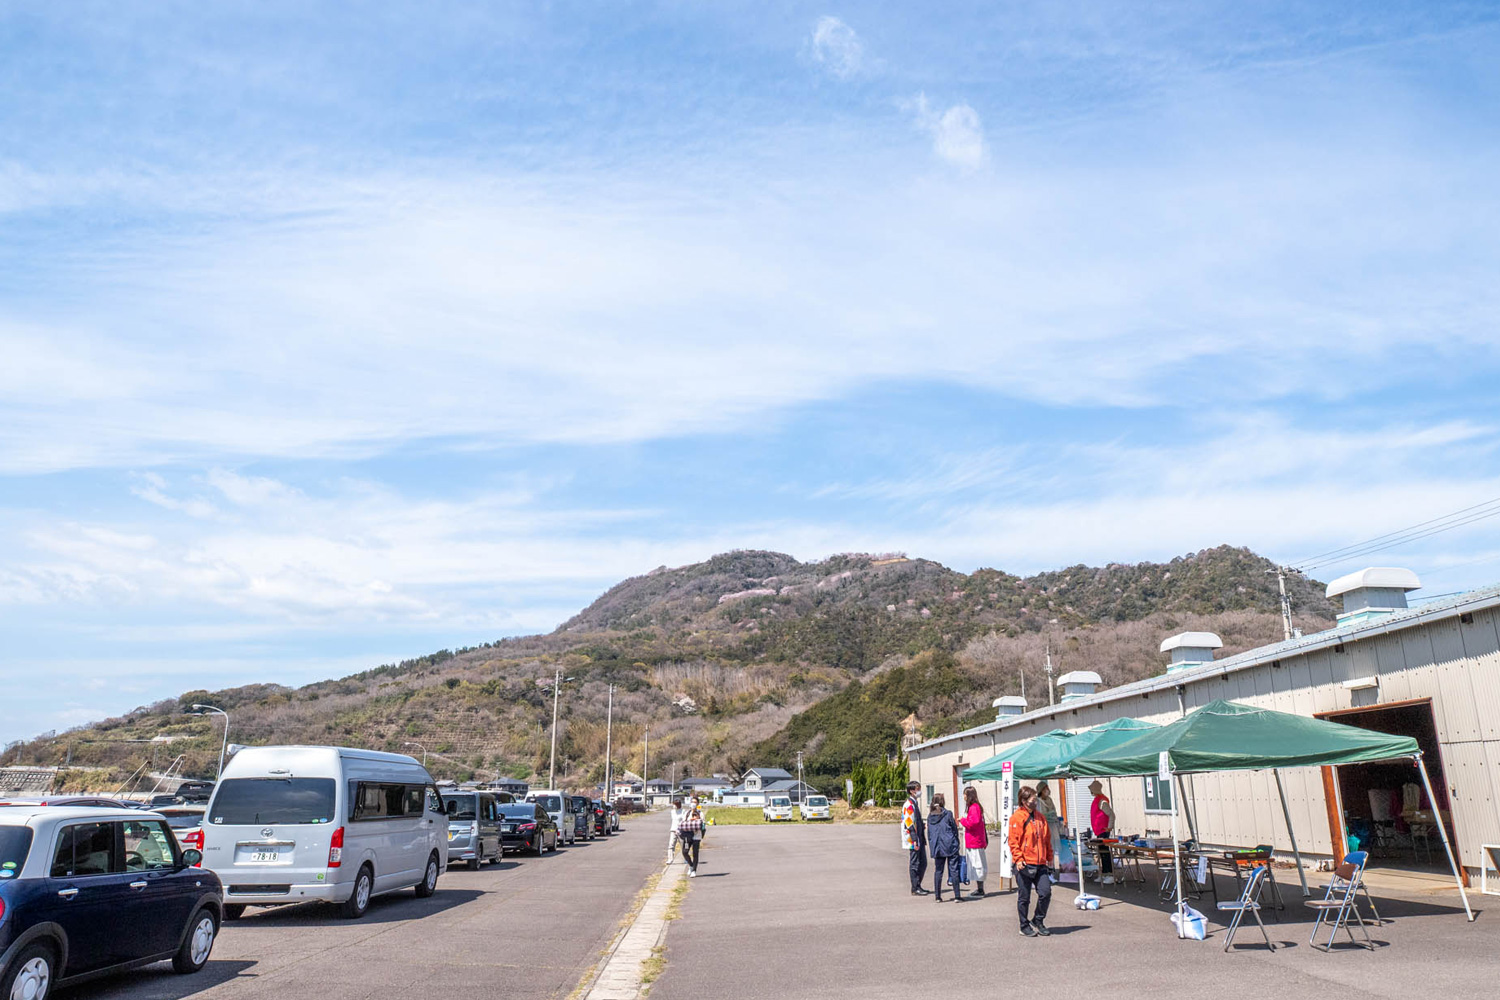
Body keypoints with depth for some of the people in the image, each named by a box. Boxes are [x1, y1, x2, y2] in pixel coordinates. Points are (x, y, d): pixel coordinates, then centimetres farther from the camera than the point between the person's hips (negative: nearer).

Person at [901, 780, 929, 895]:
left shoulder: (915, 803, 16)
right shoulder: (909, 804, -15)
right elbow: (909, 824, -20)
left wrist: (924, 825, 9)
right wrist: (915, 840, -21)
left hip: (919, 839, 10)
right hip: (913, 840, -10)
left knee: (923, 863, 13)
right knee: (915, 864, -2)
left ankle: (918, 886, 23)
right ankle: (915, 889, 5)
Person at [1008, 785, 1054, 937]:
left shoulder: (1040, 817, 14)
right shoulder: (1017, 817, -7)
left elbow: (1047, 839, 20)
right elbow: (1013, 840, -11)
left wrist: (1049, 858, 16)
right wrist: (1018, 858, -18)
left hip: (1040, 863, 6)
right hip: (1023, 864, -6)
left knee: (1046, 892, -1)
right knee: (1024, 897, 3)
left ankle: (1038, 921, 20)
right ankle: (1025, 926, 18)